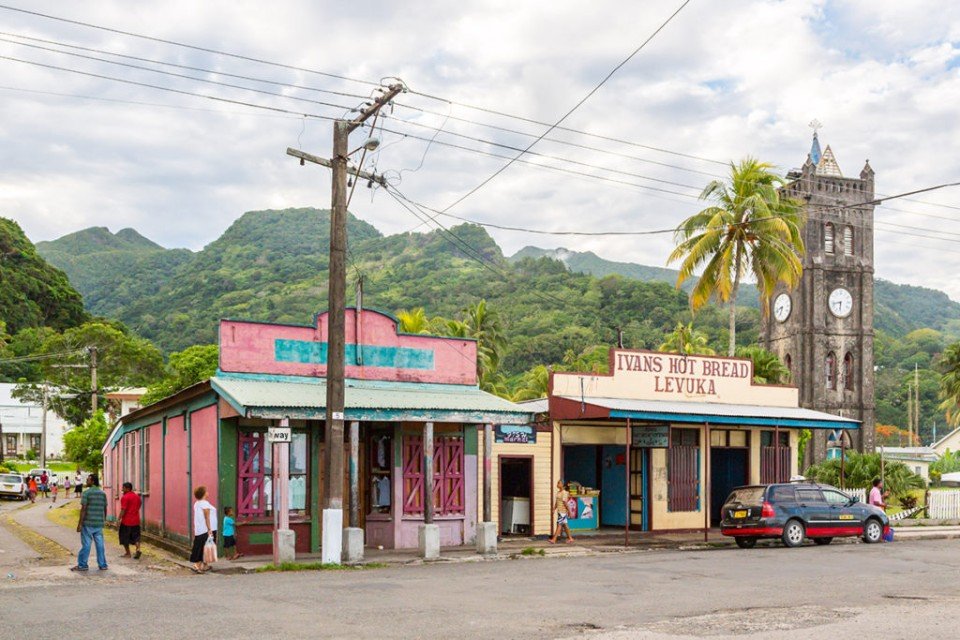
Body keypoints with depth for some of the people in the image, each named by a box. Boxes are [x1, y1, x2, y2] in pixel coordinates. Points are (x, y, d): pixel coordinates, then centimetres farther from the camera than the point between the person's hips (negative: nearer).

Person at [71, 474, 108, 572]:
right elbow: (105, 509, 12)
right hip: (99, 523, 5)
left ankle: (82, 565, 6)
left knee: (86, 544, 0)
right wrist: (104, 520, 23)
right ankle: (102, 565, 10)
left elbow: (83, 509, -13)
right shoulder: (103, 494, 8)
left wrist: (80, 523, -11)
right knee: (100, 544, 8)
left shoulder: (86, 493, -9)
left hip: (88, 523, -5)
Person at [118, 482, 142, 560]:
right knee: (136, 536, 8)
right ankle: (138, 549, -13)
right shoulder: (137, 496, 10)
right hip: (136, 521, 6)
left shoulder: (125, 497, -13)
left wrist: (119, 519, -13)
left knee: (125, 537, 8)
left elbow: (123, 510, -17)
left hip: (126, 521, -6)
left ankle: (127, 553, 13)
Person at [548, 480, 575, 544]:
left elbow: (565, 502, -17)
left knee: (559, 524, -9)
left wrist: (569, 511, -18)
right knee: (565, 524, 12)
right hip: (559, 511, 9)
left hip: (563, 511, -9)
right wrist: (554, 509, 10)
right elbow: (556, 502, 17)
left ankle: (554, 539, -12)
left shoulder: (564, 492, -15)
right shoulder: (558, 492, 13)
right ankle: (570, 538, 19)